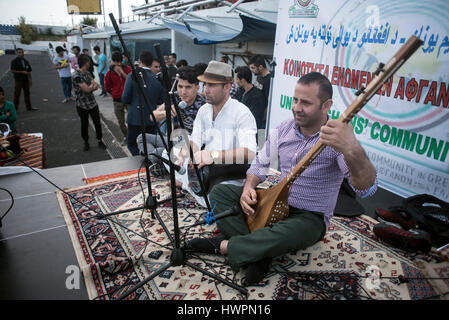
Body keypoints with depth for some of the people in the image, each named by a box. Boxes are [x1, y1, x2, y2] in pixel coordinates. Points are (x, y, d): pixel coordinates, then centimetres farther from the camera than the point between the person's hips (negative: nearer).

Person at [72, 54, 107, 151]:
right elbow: (87, 89, -22)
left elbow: (96, 86, 0)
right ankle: (86, 142, 27)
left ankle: (100, 141, 26)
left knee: (97, 123, 10)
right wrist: (92, 85, -3)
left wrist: (90, 87, -20)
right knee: (84, 125, 9)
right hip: (82, 105, -6)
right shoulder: (76, 75, -19)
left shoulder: (87, 73, 6)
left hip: (93, 103, 6)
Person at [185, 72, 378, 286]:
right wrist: (249, 188, -13)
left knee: (285, 236, -40)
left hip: (310, 217, -6)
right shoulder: (284, 129, -2)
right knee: (220, 192, -2)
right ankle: (257, 252, -13)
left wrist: (352, 151, -56)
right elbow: (260, 163, 8)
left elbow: (366, 189, -35)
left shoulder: (337, 139, -21)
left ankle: (224, 245, -12)